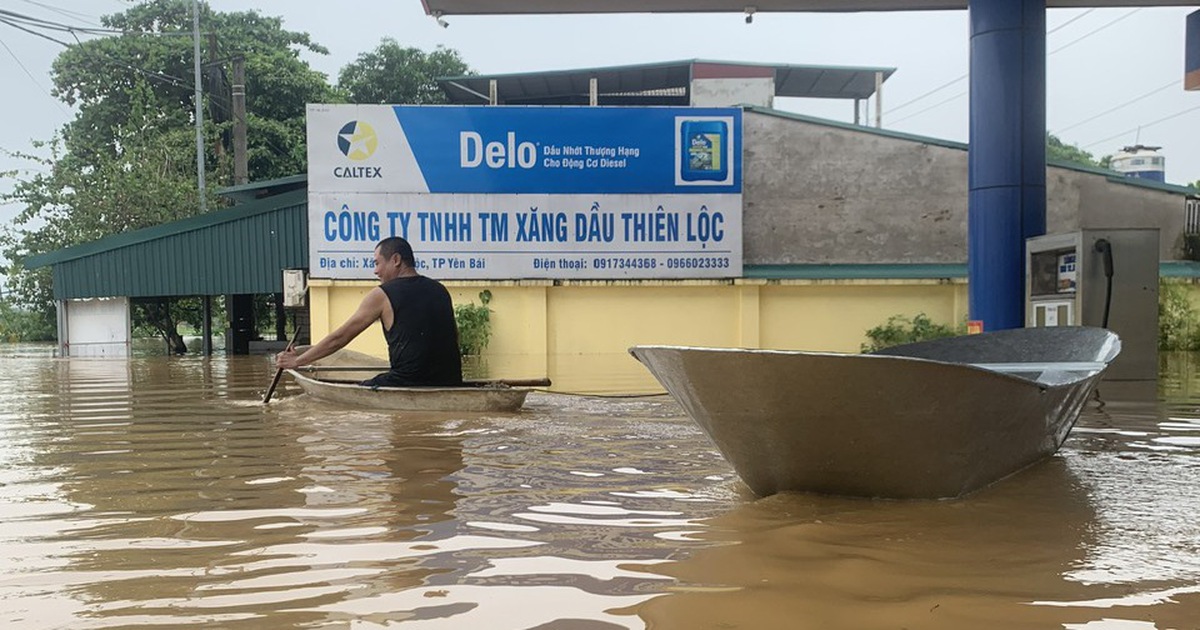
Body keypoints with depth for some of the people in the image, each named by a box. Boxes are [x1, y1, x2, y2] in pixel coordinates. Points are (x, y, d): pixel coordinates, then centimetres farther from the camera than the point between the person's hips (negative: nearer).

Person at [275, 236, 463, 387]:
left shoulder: (382, 295, -3)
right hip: (450, 387, 6)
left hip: (409, 384, -6)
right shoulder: (441, 290, 12)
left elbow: (340, 338, 3)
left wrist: (297, 361, 15)